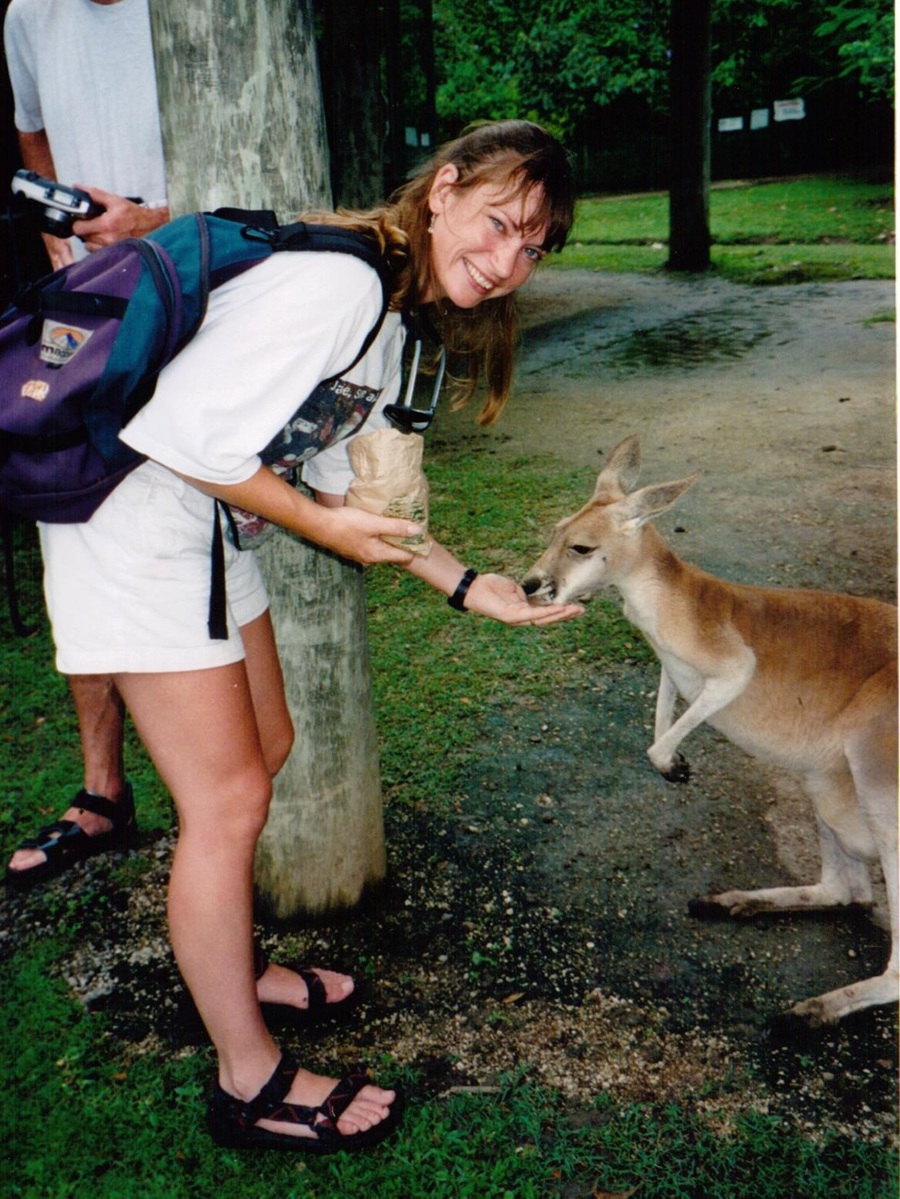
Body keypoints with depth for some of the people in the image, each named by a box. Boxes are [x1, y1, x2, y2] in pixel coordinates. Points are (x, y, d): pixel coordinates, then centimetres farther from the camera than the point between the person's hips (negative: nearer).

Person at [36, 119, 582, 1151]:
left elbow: (350, 481, 10)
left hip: (209, 521, 10)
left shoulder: (399, 311, 9)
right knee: (227, 798, -4)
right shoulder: (336, 282, -23)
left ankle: (226, 972, 39)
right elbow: (192, 437, -25)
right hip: (130, 515, -10)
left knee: (264, 748, 17)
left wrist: (465, 585, 4)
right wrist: (323, 525, -13)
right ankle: (250, 1084, 14)